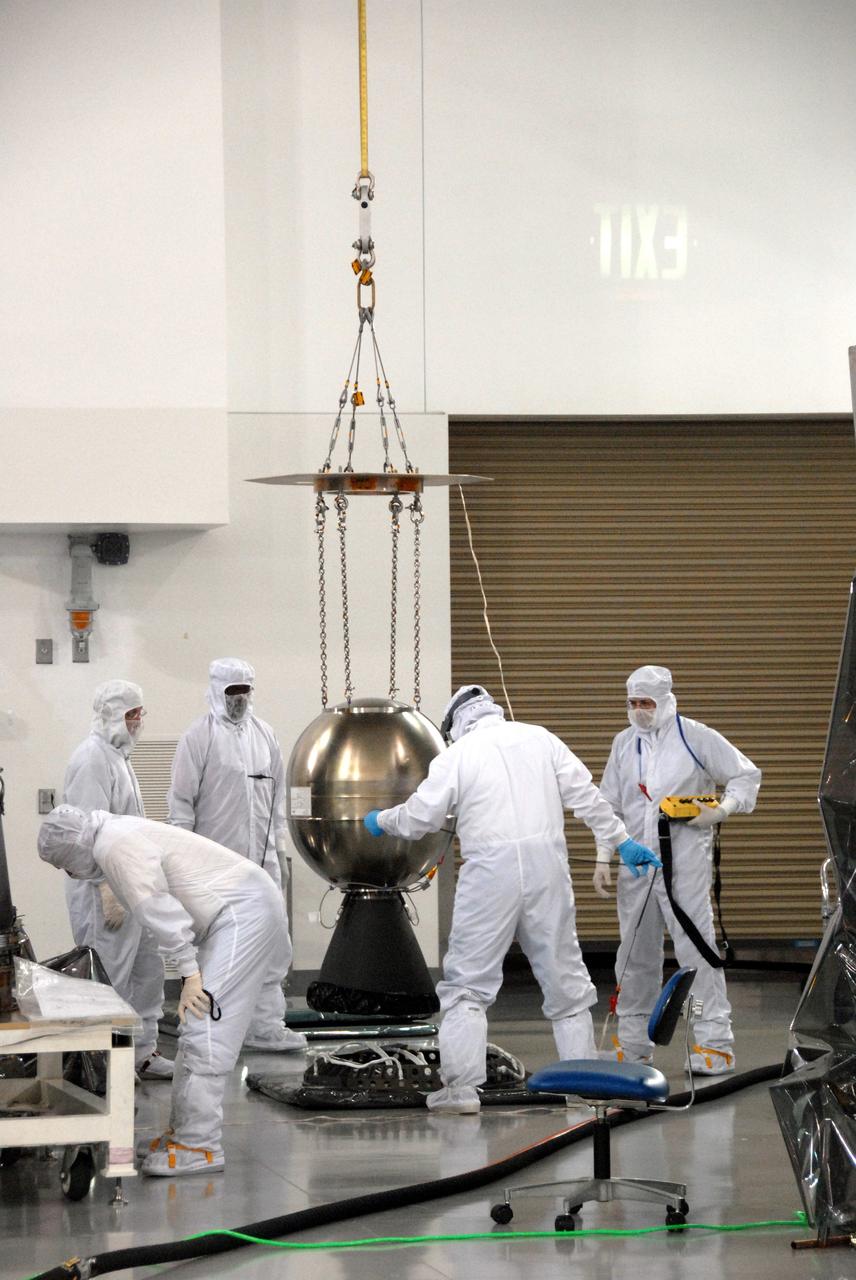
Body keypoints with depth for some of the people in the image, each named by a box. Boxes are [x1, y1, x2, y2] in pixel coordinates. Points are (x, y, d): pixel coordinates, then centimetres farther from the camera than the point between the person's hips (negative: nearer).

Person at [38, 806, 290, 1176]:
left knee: (204, 1030, -15)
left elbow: (161, 913, -21)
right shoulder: (123, 837, 18)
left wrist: (190, 974, -19)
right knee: (196, 1029, 15)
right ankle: (185, 1131, 20)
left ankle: (200, 1145, -16)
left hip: (244, 911, -11)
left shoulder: (119, 849, -16)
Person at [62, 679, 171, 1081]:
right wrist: (108, 889, -25)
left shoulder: (118, 756, 17)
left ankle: (143, 1051, 22)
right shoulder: (92, 759, -16)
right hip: (107, 889, -10)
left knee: (148, 969, 13)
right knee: (109, 978, -5)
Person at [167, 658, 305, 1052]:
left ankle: (265, 1026, 2)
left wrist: (280, 848, 16)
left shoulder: (264, 734, 12)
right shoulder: (198, 737, -5)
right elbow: (181, 802, -6)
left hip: (260, 858, 5)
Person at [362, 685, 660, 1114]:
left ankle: (461, 1086, -4)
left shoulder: (456, 756, 3)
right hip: (547, 865, 3)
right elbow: (585, 795, 7)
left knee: (467, 983, 4)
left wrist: (380, 820, 25)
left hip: (490, 871, -3)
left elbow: (417, 819, 5)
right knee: (564, 978, 13)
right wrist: (622, 842, 13)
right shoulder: (540, 739, 11)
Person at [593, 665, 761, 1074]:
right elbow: (609, 805, 18)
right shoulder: (624, 744, 13)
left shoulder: (696, 738, -3)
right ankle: (632, 1042, 20)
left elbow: (747, 775, 2)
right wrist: (602, 859, 11)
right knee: (636, 954, 11)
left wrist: (722, 809, -14)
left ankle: (714, 1043, -8)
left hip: (685, 863, -5)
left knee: (696, 947, -10)